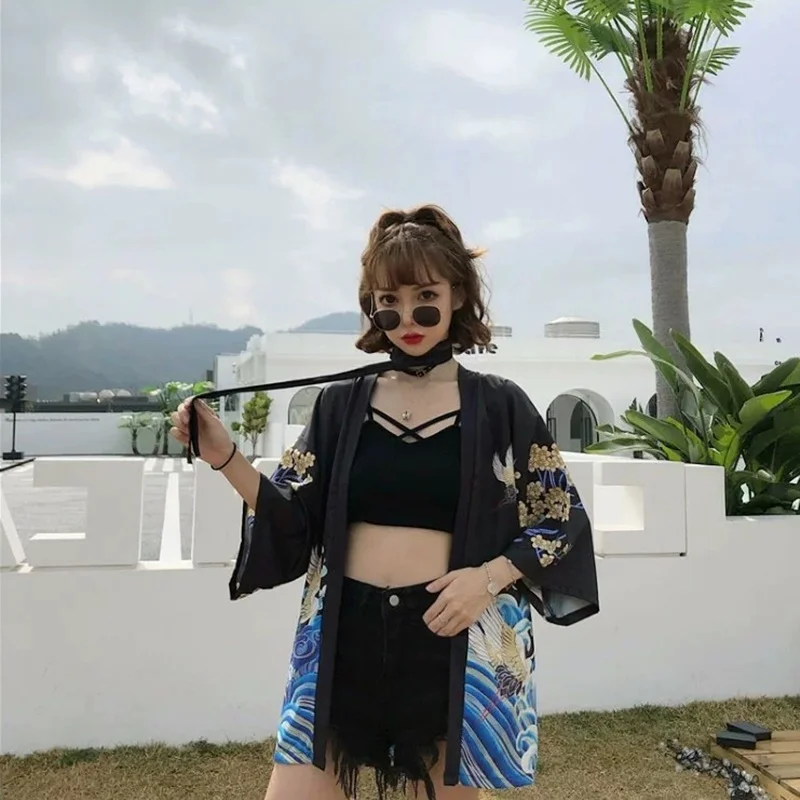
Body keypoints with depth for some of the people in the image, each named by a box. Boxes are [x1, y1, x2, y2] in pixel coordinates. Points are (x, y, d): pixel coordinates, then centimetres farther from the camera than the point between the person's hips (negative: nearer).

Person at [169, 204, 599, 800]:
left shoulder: (499, 406, -2)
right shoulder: (341, 403, 4)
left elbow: (562, 521, 2)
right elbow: (295, 523, 1)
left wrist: (490, 576, -14)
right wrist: (224, 456, -12)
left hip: (454, 636, -1)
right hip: (344, 634, 2)